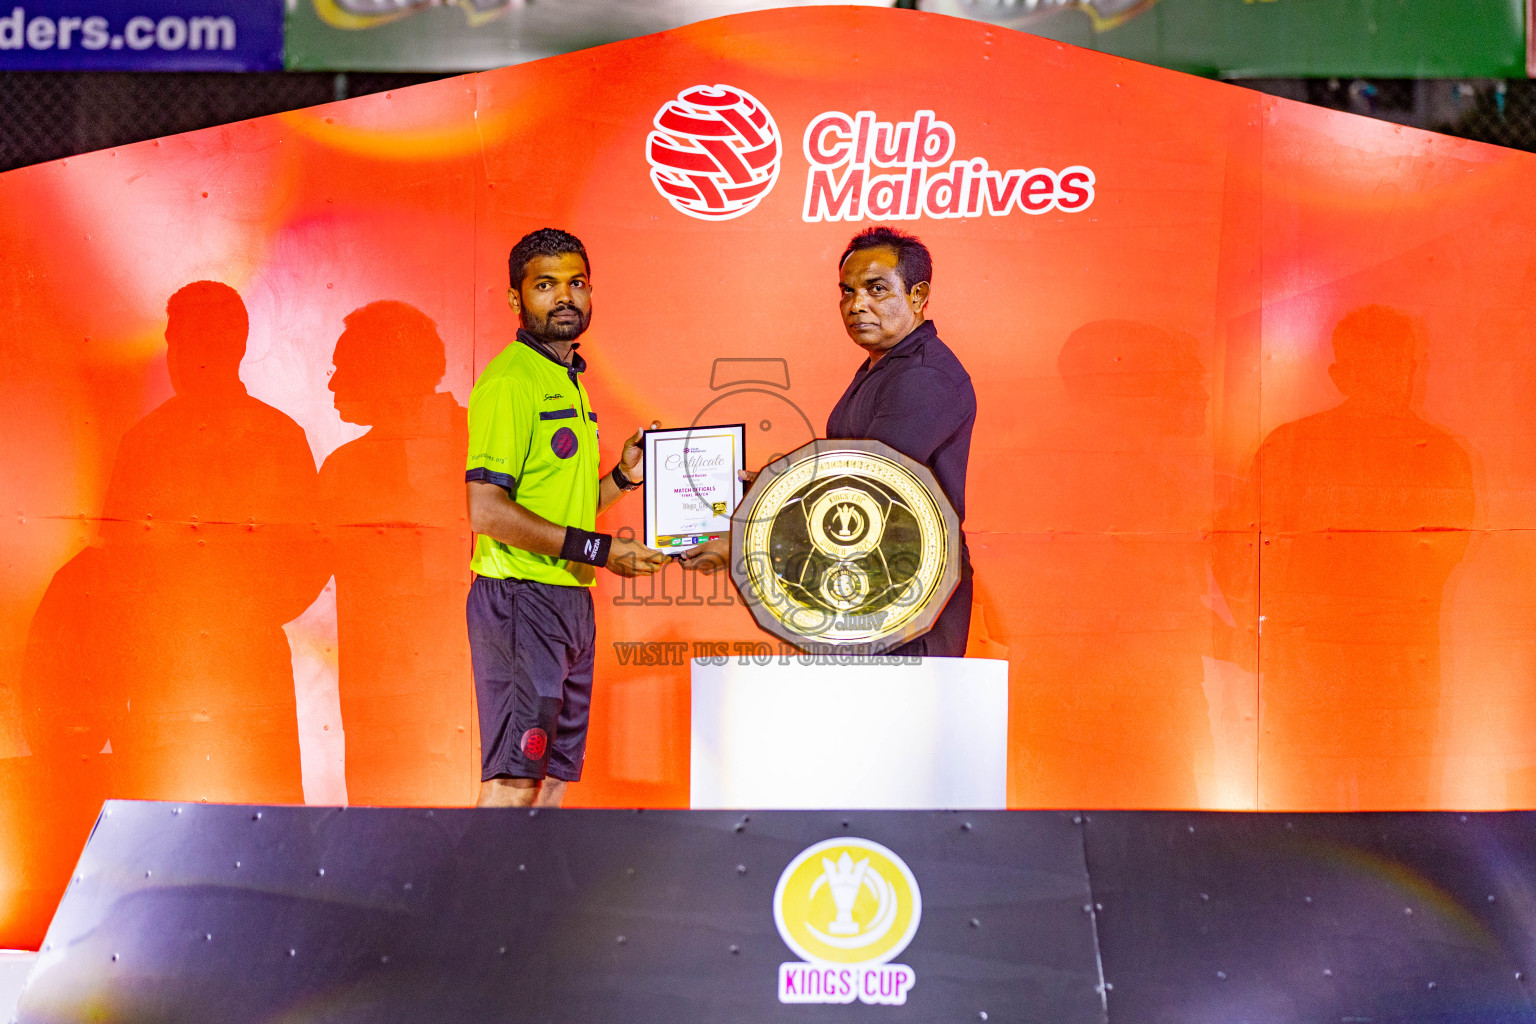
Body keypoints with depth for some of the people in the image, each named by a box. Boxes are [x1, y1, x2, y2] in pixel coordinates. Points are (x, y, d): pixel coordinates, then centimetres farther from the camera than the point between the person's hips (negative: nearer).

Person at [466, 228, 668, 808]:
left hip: (570, 601, 9)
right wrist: (597, 549, -20)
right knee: (513, 780, -9)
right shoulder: (510, 381, -11)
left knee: (554, 779, 11)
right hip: (520, 597, -9)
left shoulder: (569, 382, 19)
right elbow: (487, 511, -20)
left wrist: (621, 476, 9)